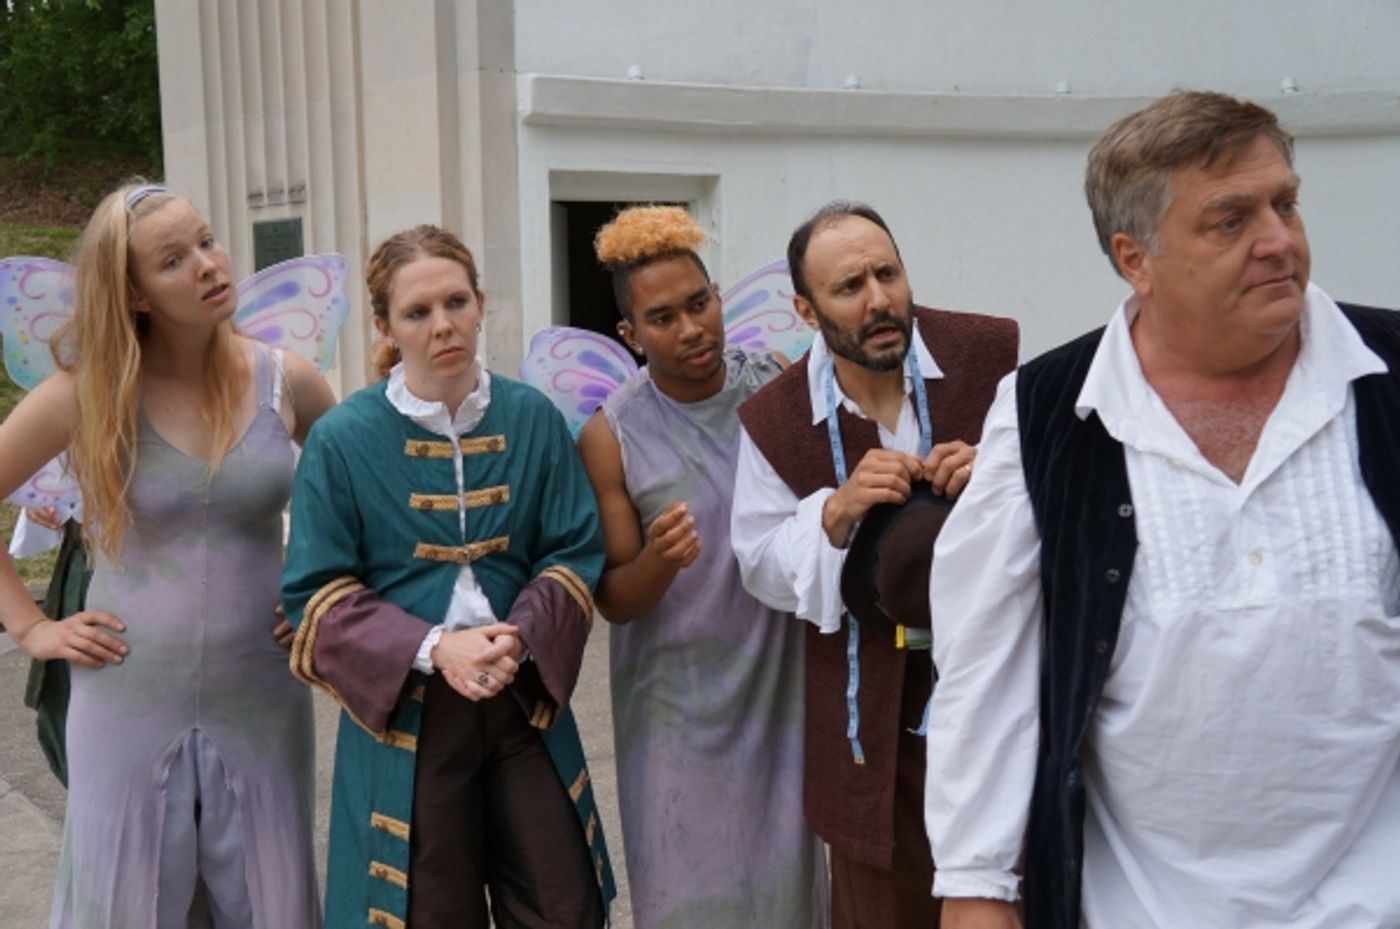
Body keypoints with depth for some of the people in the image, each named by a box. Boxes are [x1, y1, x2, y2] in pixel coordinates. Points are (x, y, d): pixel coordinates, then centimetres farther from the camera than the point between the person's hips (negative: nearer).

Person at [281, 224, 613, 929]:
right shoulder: (344, 439, -8)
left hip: (525, 701, 3)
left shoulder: (533, 419, -1)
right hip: (403, 709, -2)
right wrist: (432, 648, -19)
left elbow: (576, 552, 1)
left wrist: (518, 638, -17)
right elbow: (317, 593, -6)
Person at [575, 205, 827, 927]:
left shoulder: (782, 389, -5)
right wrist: (660, 559, -26)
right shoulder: (611, 437, -10)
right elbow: (614, 601, -6)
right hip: (680, 705, -1)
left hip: (782, 686, 2)